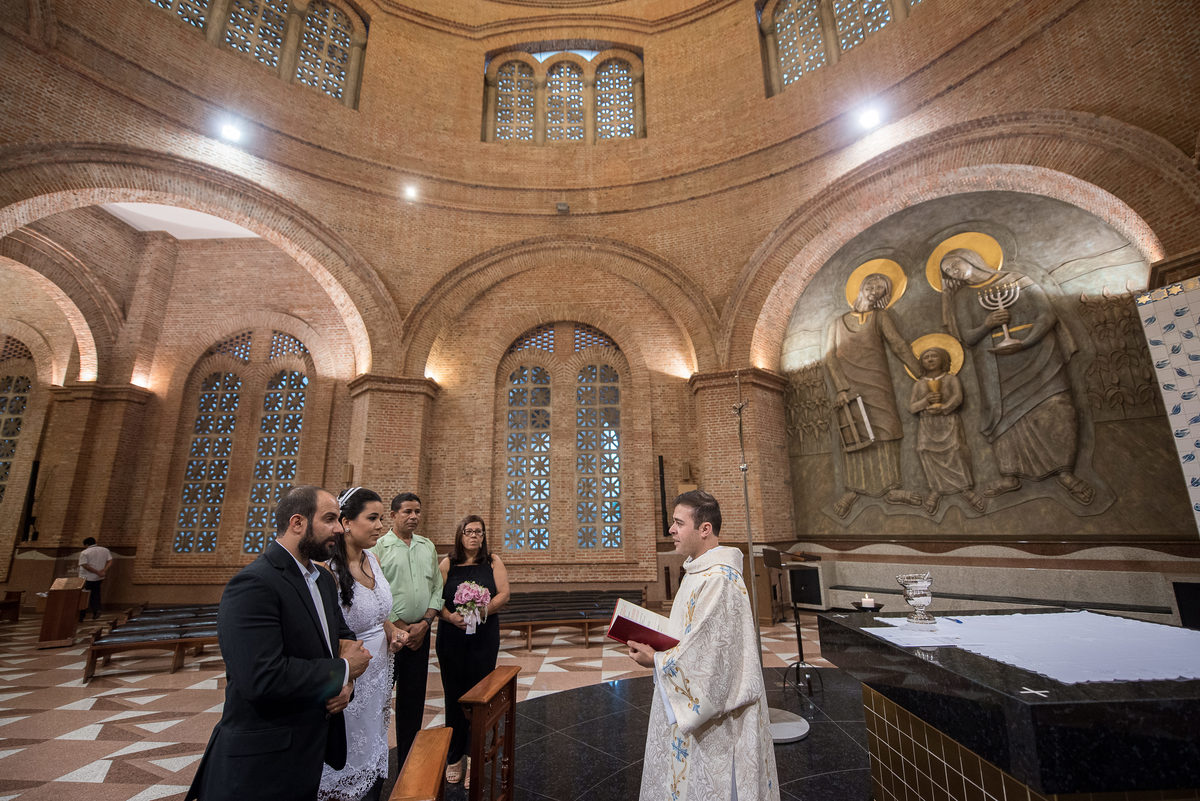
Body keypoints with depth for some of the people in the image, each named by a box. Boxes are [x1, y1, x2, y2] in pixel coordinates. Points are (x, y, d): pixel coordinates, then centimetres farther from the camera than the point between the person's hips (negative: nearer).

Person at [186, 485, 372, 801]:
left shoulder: (324, 578, 5)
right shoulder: (253, 585, -24)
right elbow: (263, 678, -32)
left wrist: (346, 681, -9)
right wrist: (343, 670, -19)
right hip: (263, 764, -8)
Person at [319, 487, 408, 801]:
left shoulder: (371, 559, 0)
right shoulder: (328, 569, -23)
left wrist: (392, 631, -1)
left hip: (380, 670, 7)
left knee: (376, 746, 21)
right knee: (350, 755, 12)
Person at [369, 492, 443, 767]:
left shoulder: (428, 547, 8)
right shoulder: (379, 547, -7)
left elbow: (437, 589, 8)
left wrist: (424, 623, -4)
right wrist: (401, 627, -10)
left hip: (420, 633, 5)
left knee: (413, 697, 13)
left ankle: (408, 761, 28)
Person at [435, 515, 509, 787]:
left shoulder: (493, 562, 3)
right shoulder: (448, 563, 3)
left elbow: (504, 594, -4)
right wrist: (450, 616, -19)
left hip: (484, 636, 0)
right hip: (451, 636, 1)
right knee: (454, 695, 9)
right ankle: (455, 757, 26)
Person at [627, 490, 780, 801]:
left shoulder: (719, 579, -27)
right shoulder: (699, 571, 5)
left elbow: (711, 654, -27)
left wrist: (657, 661, -17)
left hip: (714, 715, -9)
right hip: (694, 705, 9)